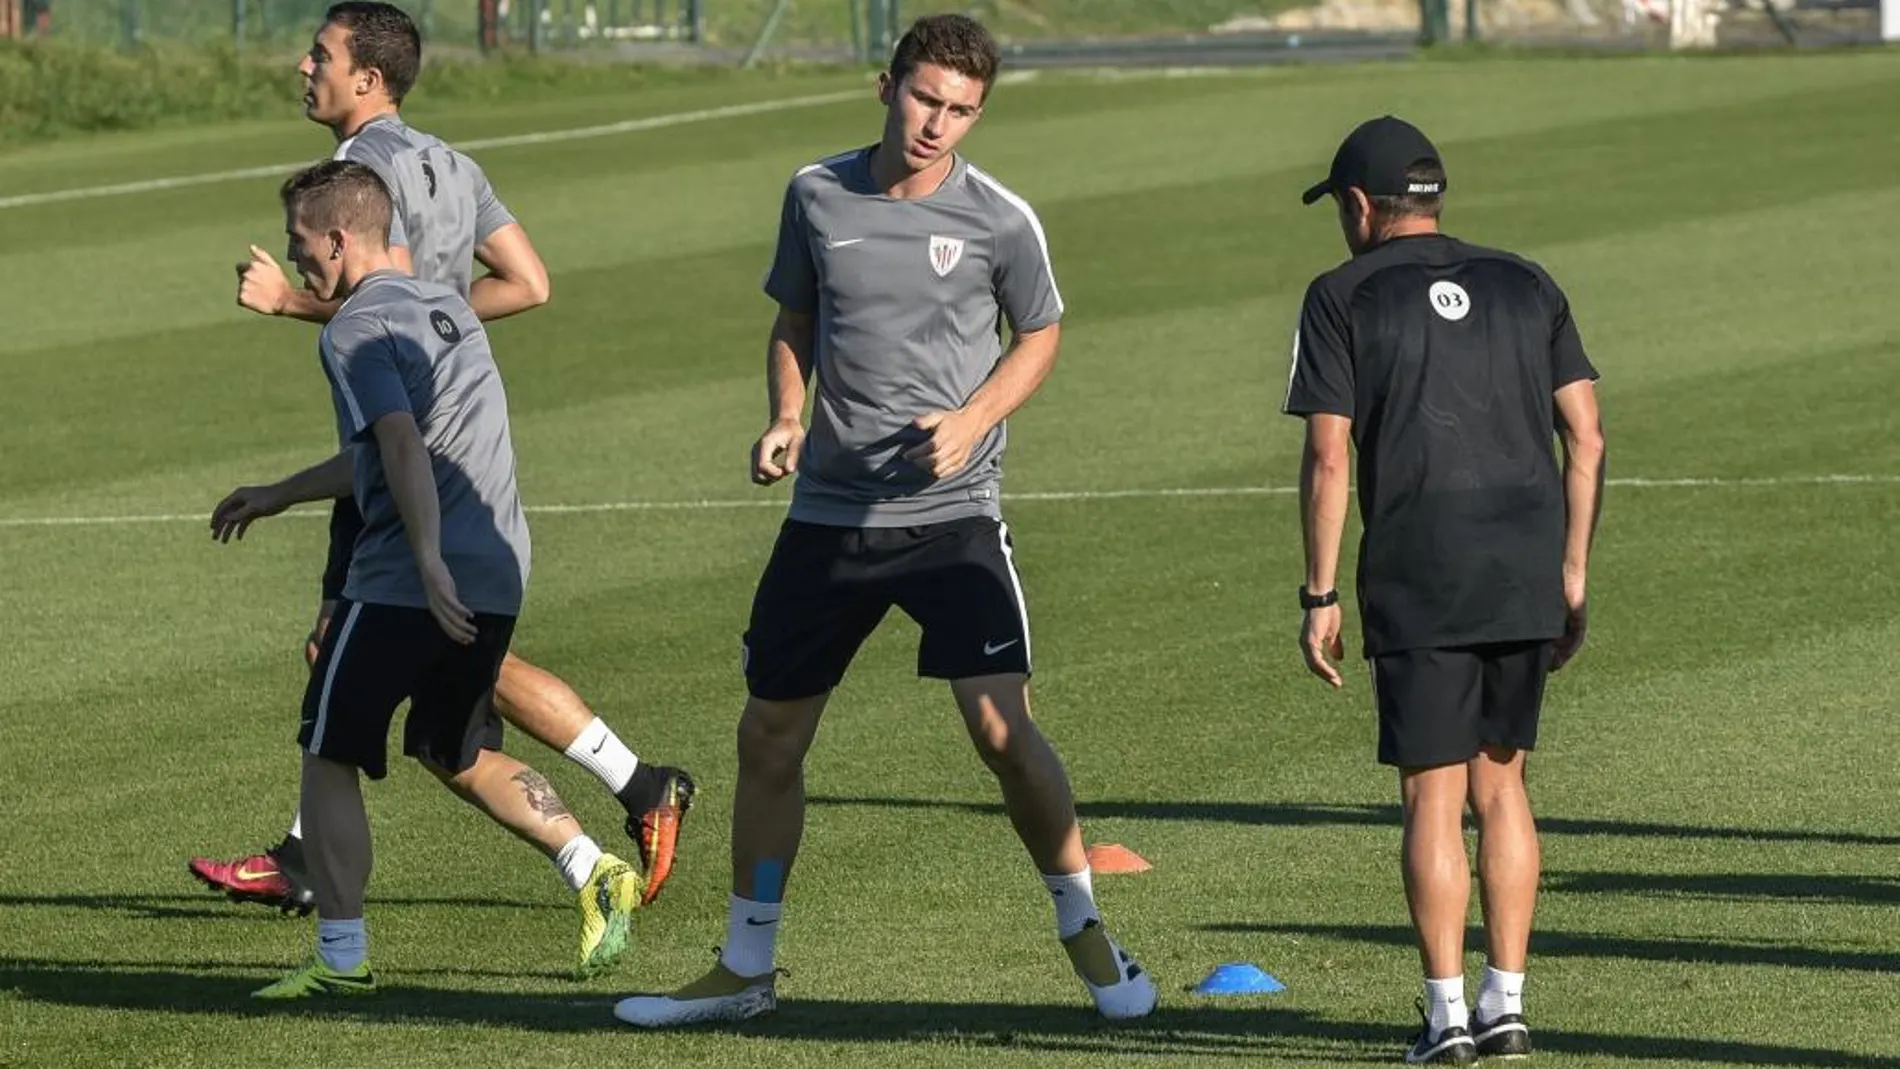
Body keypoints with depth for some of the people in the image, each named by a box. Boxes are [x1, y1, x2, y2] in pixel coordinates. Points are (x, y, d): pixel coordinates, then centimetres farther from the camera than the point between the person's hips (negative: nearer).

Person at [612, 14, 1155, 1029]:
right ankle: (744, 970, 22)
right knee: (768, 734, 8)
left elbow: (1039, 336, 7)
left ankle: (1083, 928, 7)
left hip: (952, 514, -3)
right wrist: (784, 420, -2)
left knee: (1000, 728, -14)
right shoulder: (817, 195, 2)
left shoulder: (999, 219, -6)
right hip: (828, 514, 3)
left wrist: (971, 423, -10)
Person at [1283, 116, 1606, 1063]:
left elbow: (1327, 460, -5)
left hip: (1419, 577, -4)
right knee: (1499, 783, 13)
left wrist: (1318, 597, 0)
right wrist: (1572, 576, 14)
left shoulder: (1343, 299, 1)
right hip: (1527, 576, 4)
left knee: (1434, 793, 0)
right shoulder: (1525, 287, 14)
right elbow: (1586, 437, 10)